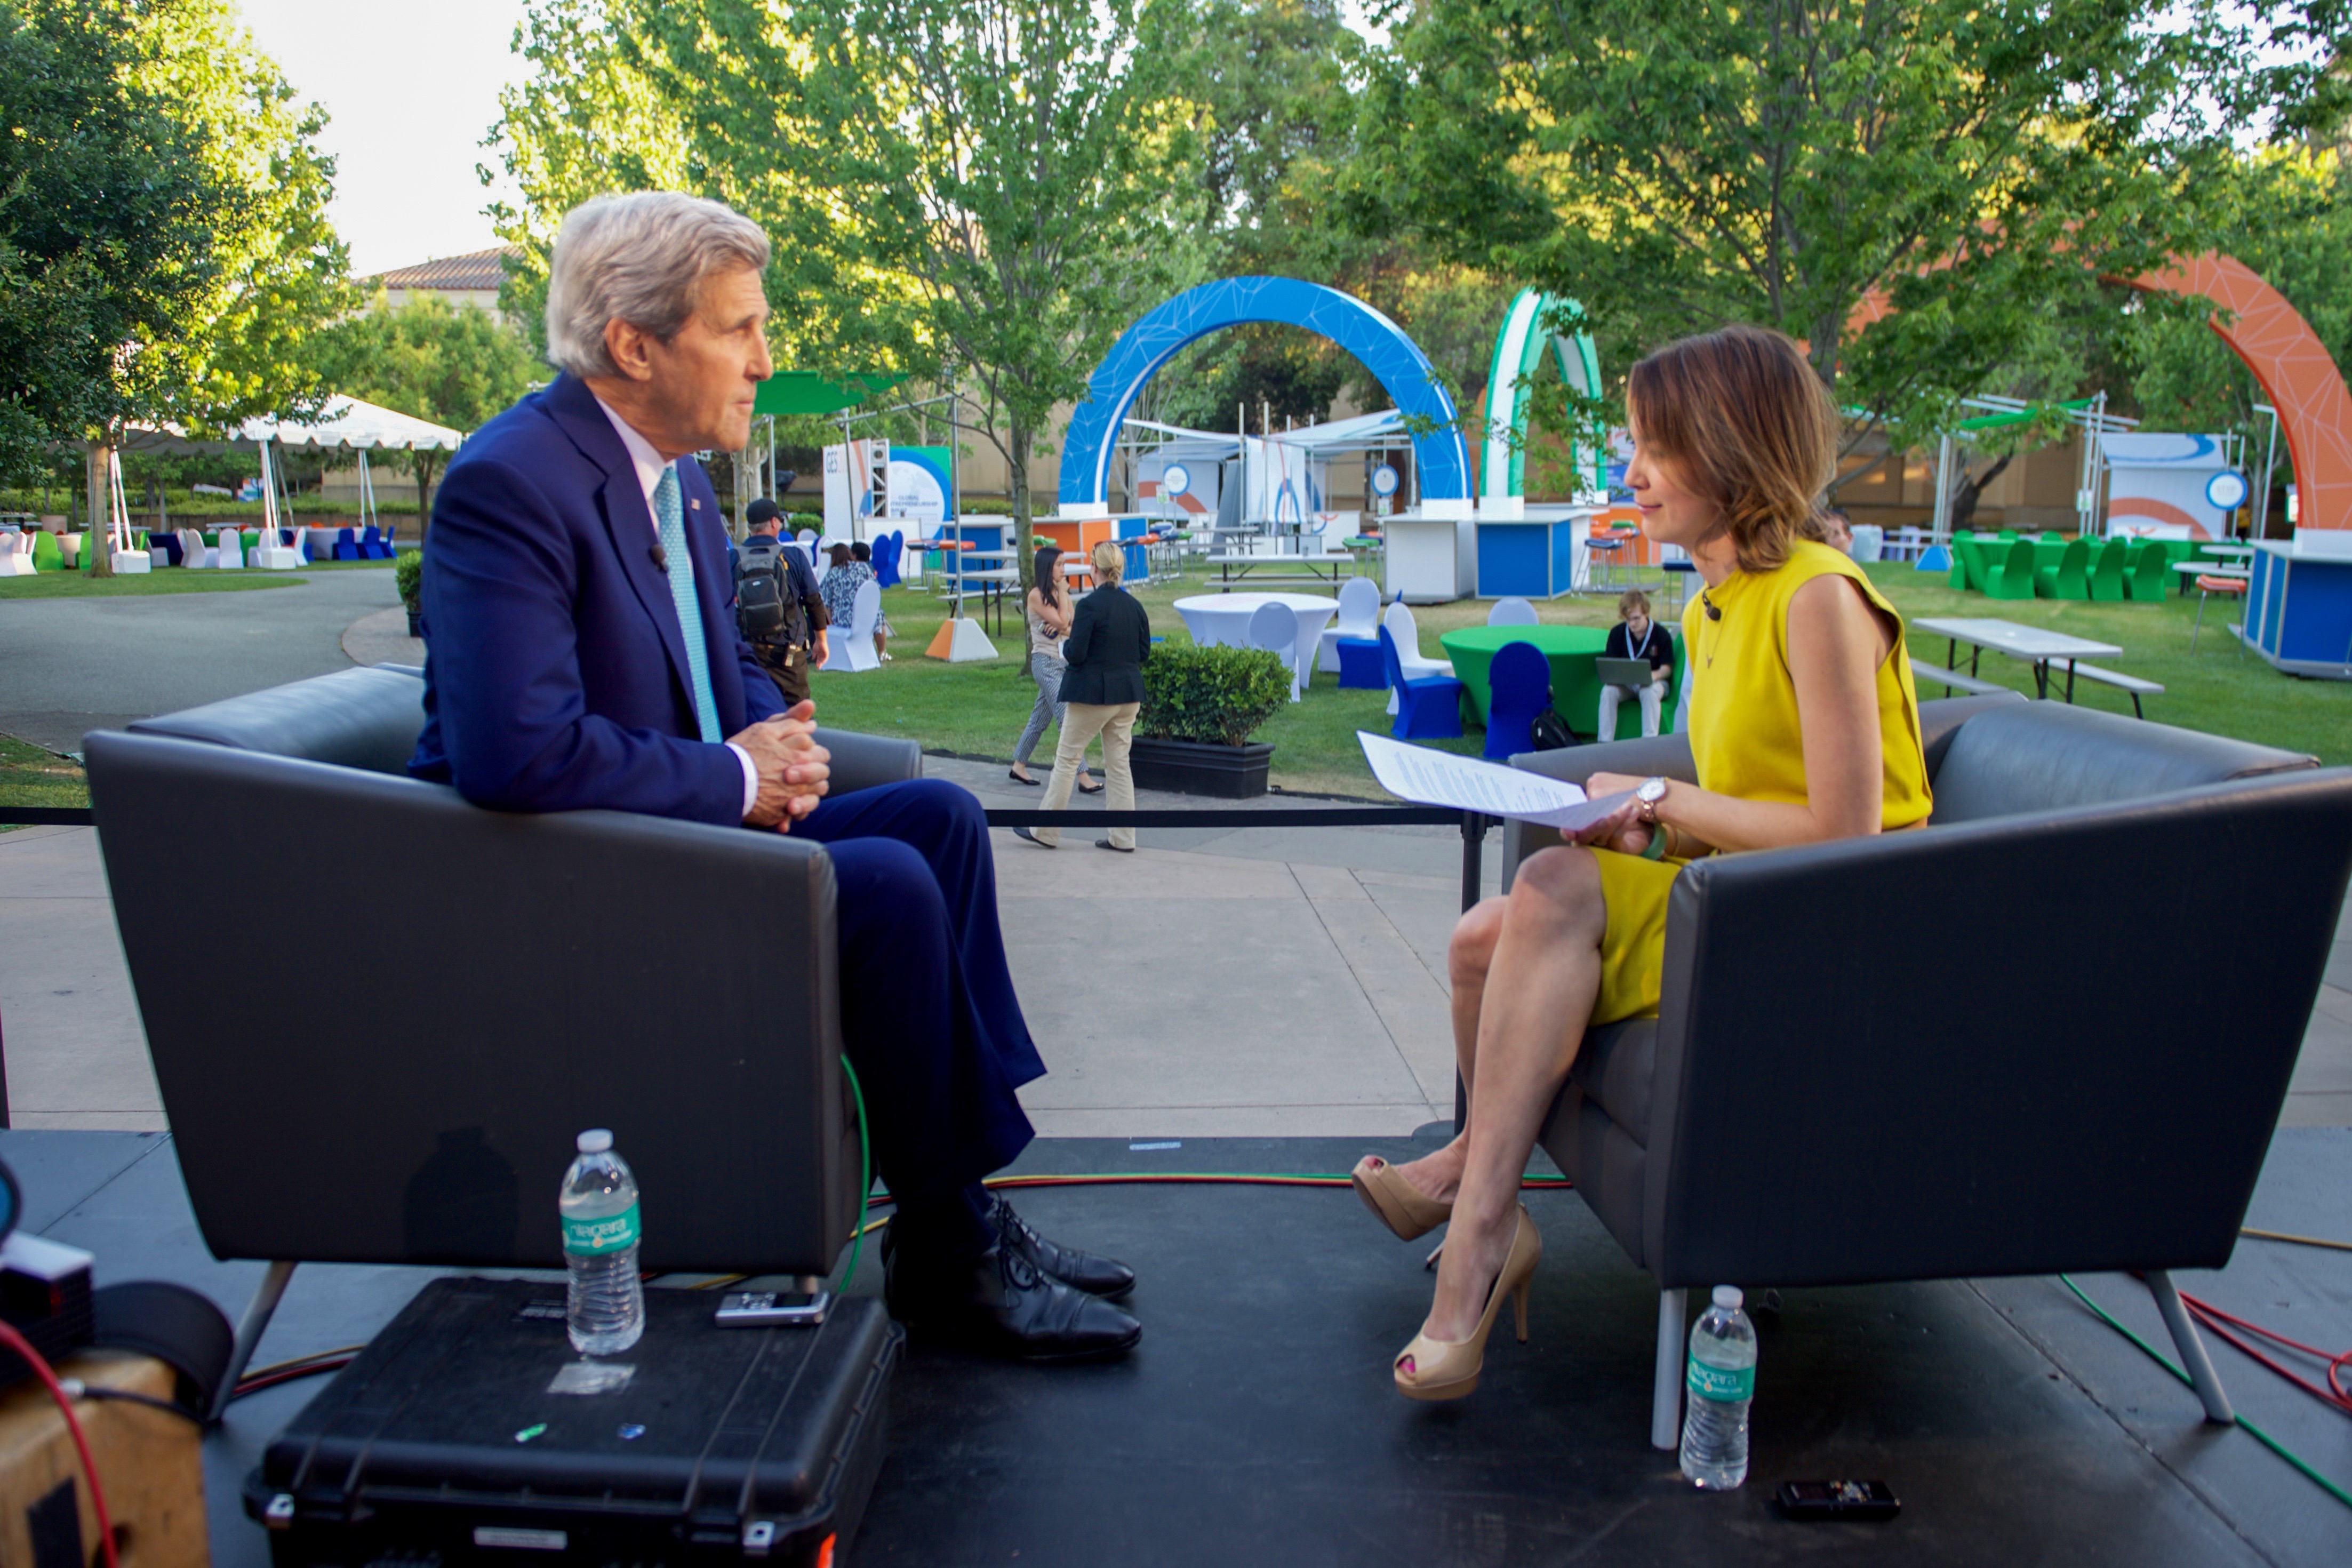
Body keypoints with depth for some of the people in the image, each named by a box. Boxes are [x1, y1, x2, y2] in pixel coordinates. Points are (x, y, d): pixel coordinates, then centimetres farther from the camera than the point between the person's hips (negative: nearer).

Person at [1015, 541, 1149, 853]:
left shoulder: (1090, 605, -16)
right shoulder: (1133, 605, 4)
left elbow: (1075, 654, -16)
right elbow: (1144, 651, 9)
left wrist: (1064, 647, 4)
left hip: (1092, 693, -6)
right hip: (1128, 694, 6)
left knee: (1067, 760, 5)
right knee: (1119, 764, 11)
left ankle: (1047, 831, 12)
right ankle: (1123, 838, 12)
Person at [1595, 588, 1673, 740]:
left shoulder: (1662, 635, -10)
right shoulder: (1617, 633, -4)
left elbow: (1667, 669, -7)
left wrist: (1654, 675, -31)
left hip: (1653, 682, -2)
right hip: (1625, 682, 2)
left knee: (1650, 692, -37)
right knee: (1608, 691, -30)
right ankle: (1605, 743, -29)